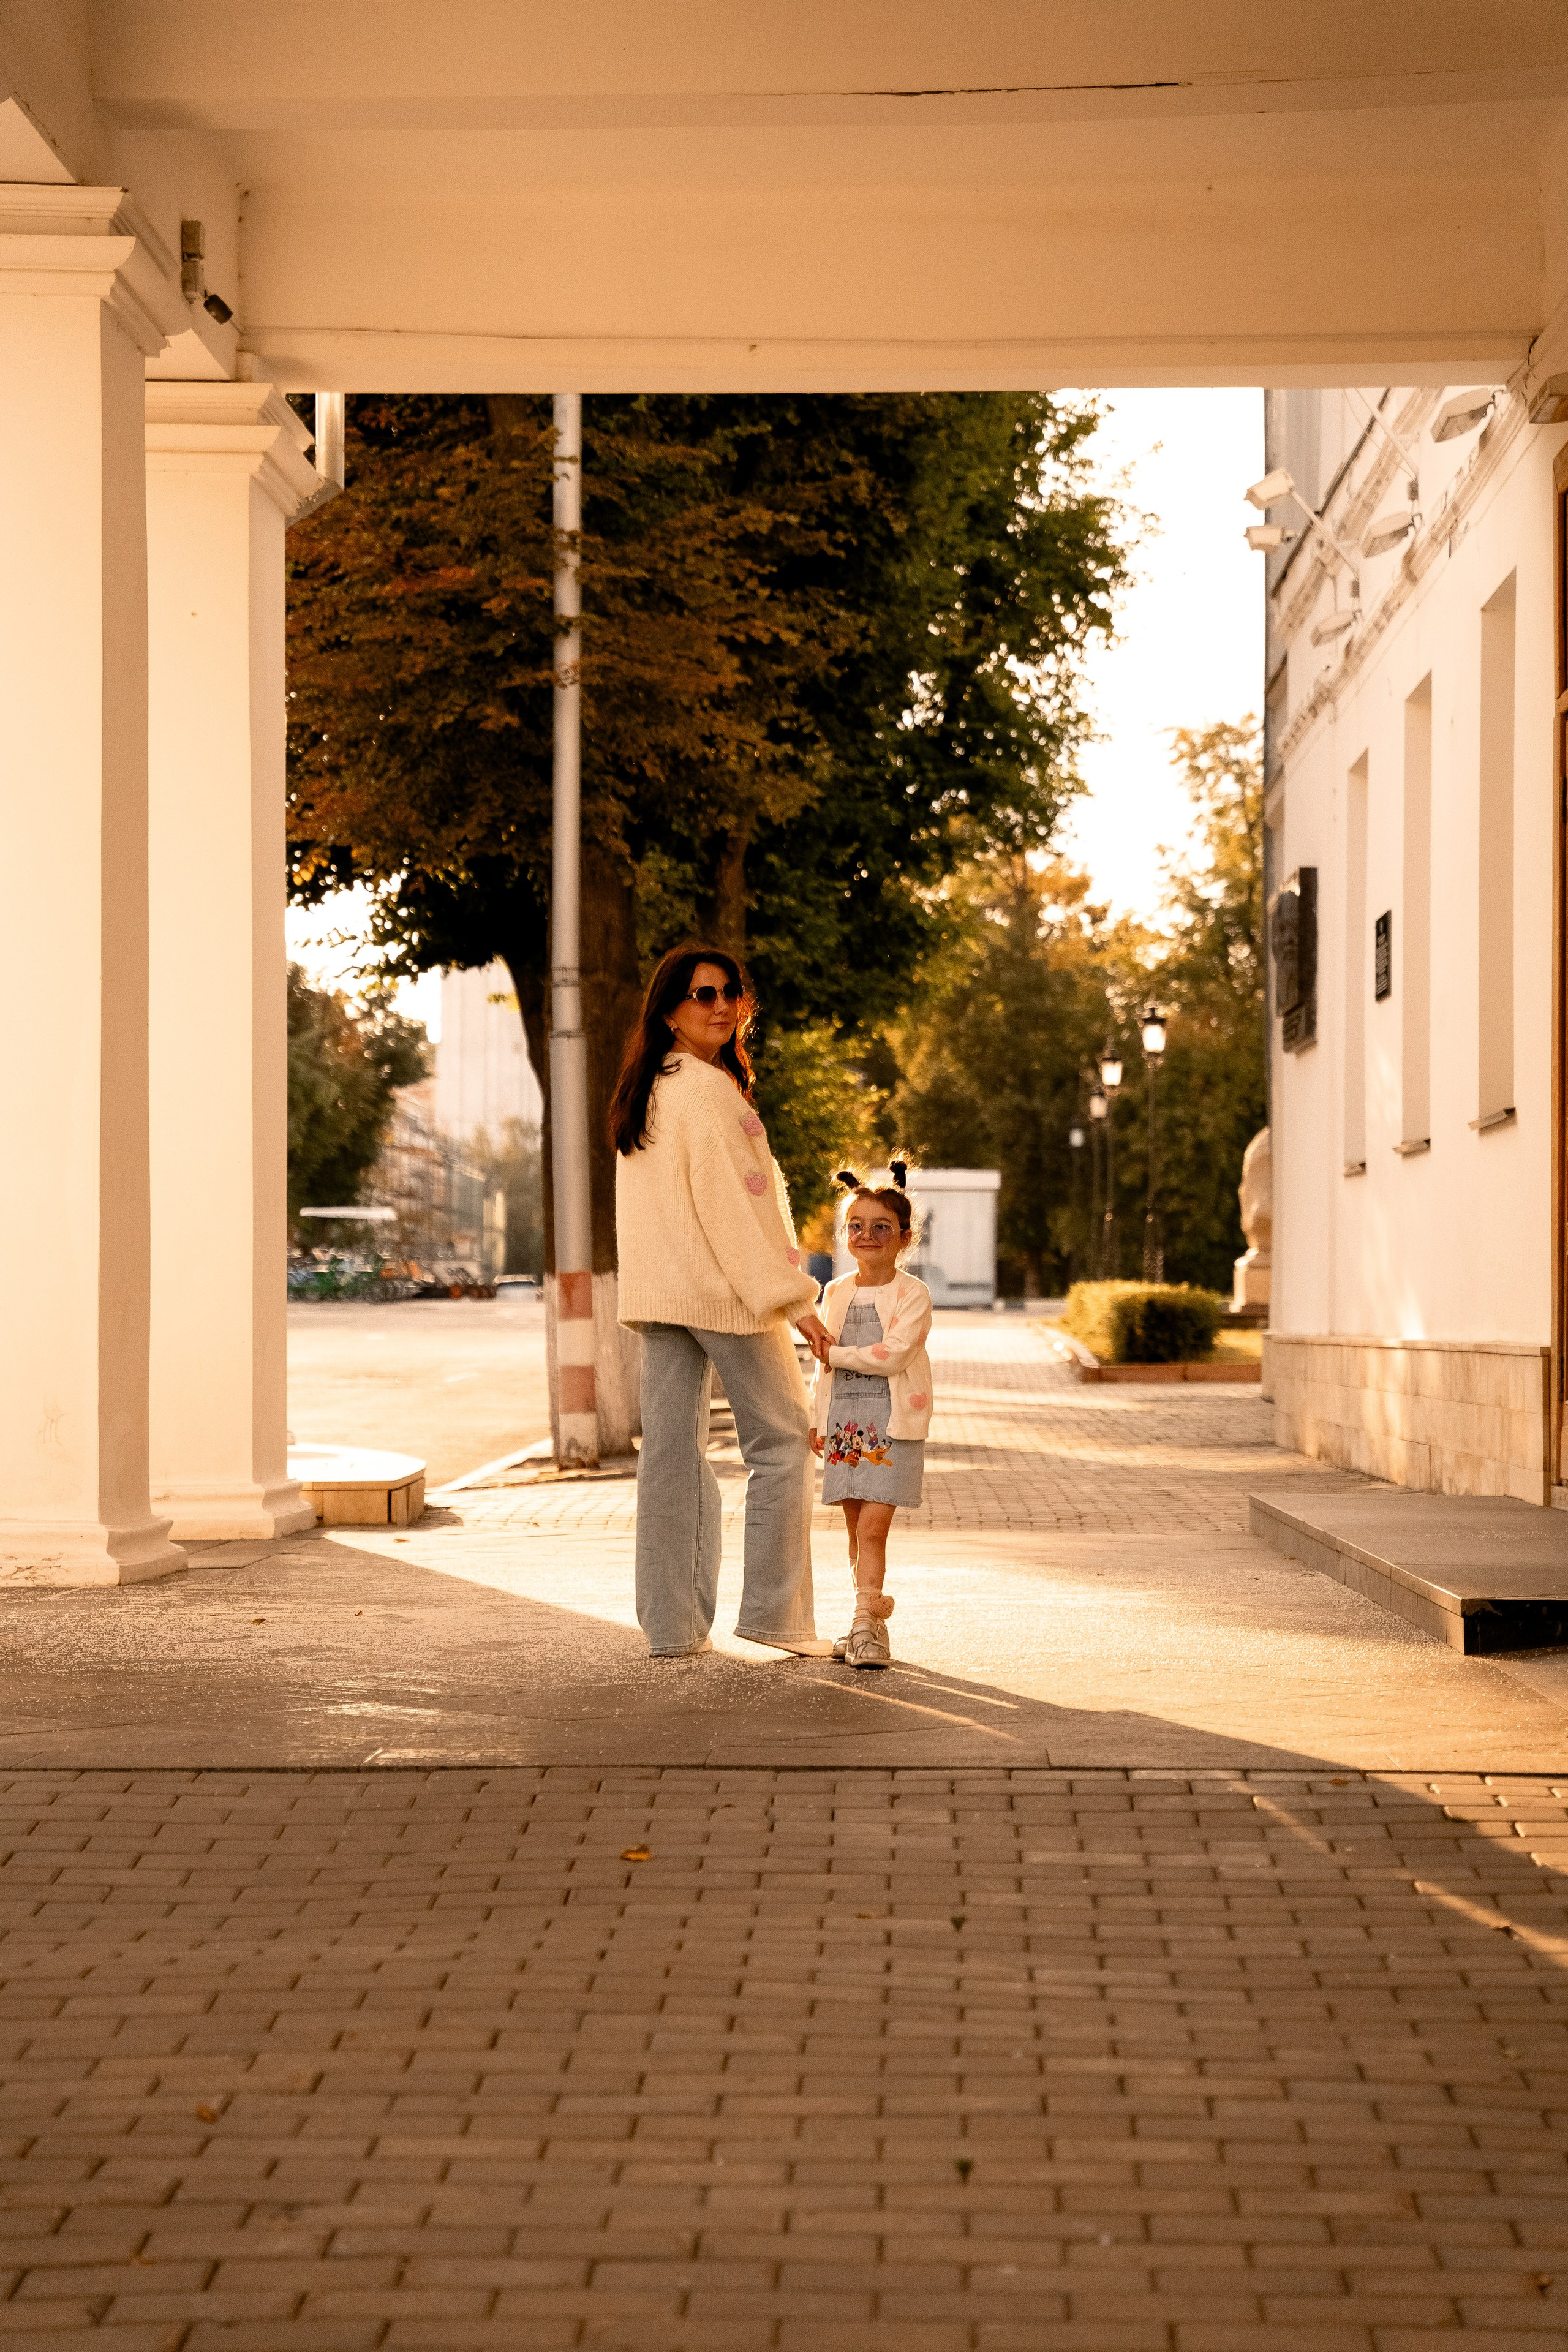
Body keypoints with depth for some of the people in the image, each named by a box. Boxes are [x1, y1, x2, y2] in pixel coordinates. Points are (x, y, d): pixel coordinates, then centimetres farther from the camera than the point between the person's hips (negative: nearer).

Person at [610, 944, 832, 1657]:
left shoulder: (643, 1092, 13)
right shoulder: (707, 1090, -13)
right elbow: (730, 1202, -18)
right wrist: (791, 1297, -17)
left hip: (656, 1295, 8)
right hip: (723, 1288, -8)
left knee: (670, 1450, 6)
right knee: (781, 1440, 2)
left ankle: (671, 1624, 6)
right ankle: (772, 1610, 0)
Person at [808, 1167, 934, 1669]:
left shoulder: (912, 1295, -6)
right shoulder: (837, 1293, 11)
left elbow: (892, 1355, -18)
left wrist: (836, 1353, -9)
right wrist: (817, 1420, 14)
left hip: (892, 1425, -5)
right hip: (845, 1424, 5)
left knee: (873, 1527, -12)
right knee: (857, 1530, 8)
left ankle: (865, 1625, -14)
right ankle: (873, 1624, 15)